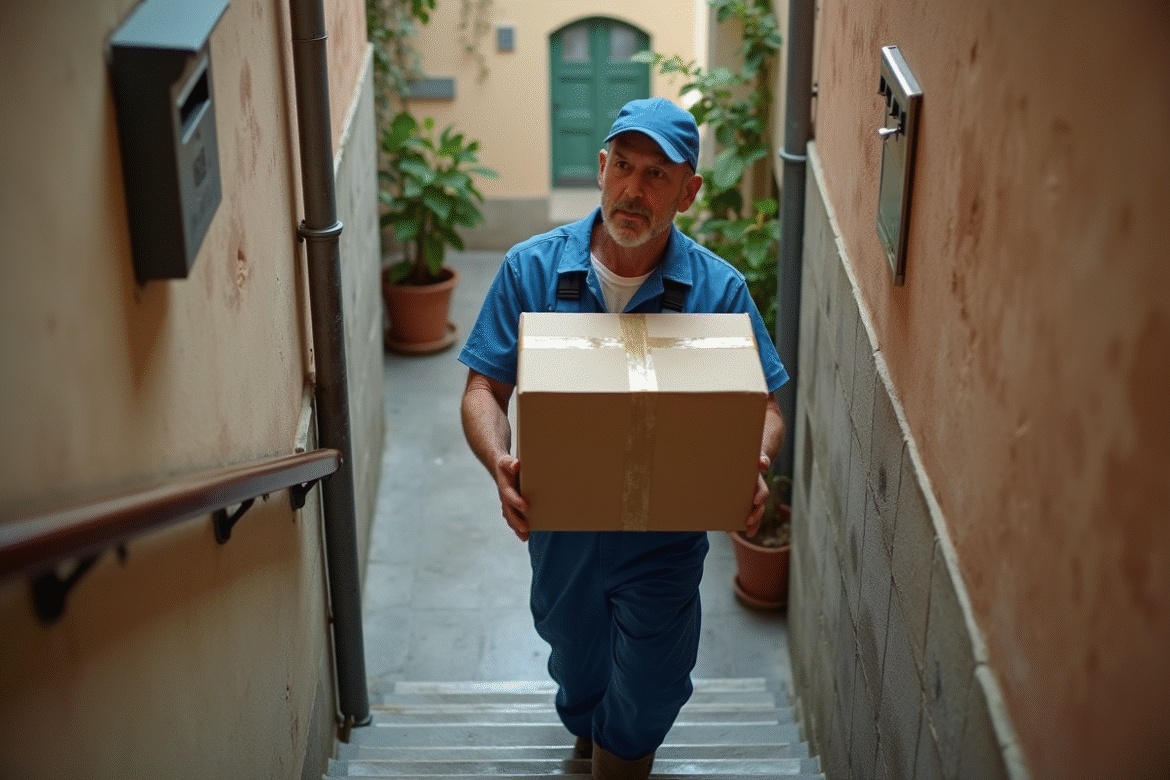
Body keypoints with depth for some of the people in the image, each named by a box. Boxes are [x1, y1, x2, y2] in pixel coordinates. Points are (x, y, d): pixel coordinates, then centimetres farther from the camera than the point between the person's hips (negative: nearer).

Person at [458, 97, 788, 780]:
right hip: (559, 526, 2)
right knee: (577, 668, 27)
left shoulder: (720, 289, -12)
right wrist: (499, 460, -31)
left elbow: (765, 409, -8)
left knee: (643, 705, 9)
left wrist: (754, 464, -31)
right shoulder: (531, 269, -11)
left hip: (665, 537, -2)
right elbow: (484, 389, -9)